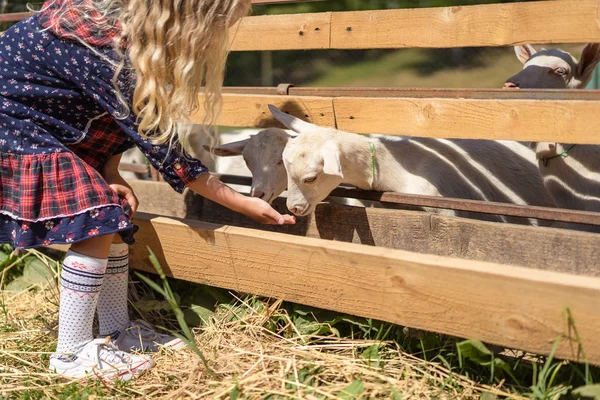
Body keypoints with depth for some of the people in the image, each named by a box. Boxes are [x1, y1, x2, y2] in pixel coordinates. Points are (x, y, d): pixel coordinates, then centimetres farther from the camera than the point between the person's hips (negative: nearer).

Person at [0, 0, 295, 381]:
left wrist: (110, 174, -10)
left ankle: (117, 330, 17)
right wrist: (242, 203, -19)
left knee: (115, 212, 6)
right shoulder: (106, 53, -33)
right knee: (98, 220, -14)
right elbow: (160, 147, -26)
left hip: (53, 124, 9)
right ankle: (72, 352, -3)